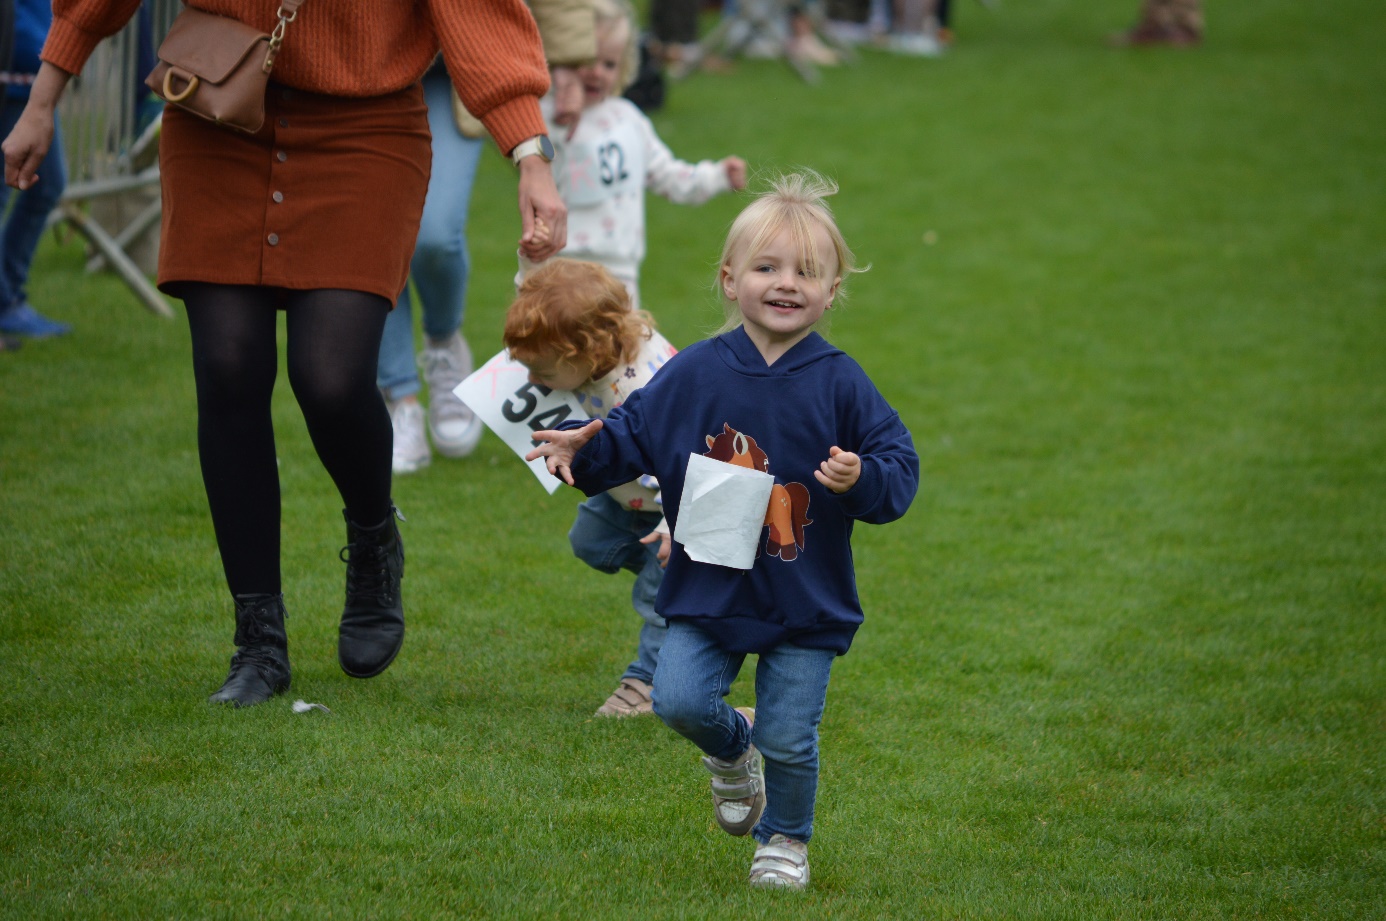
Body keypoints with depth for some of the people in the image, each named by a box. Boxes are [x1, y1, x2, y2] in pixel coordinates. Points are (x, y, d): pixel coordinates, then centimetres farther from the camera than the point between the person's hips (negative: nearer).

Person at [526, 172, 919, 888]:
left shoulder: (840, 384, -6)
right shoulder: (693, 375, -1)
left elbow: (899, 467, -6)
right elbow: (632, 435, 9)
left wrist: (862, 480, -27)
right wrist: (583, 450, -9)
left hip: (806, 602, -2)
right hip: (708, 590, 2)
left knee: (789, 740, 1)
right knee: (679, 700, -13)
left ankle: (785, 840, 28)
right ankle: (731, 749, 22)